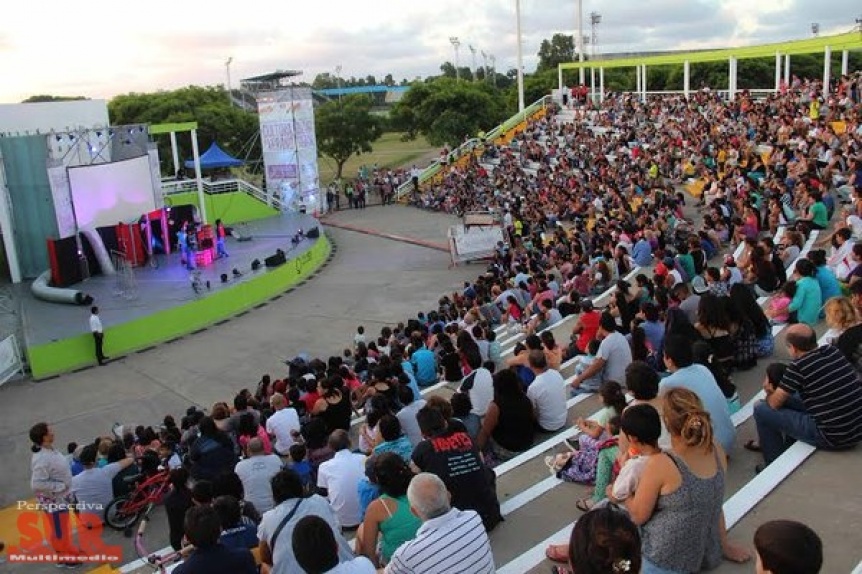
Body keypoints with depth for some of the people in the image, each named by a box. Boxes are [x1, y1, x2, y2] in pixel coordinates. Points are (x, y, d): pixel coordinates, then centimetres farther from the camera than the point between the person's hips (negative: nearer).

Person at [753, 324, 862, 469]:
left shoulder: (798, 366, -17)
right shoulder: (833, 351, 3)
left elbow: (774, 403, -7)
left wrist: (769, 394, 18)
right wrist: (780, 389, 18)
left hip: (832, 438, -8)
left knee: (761, 409, 2)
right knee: (791, 398, 26)